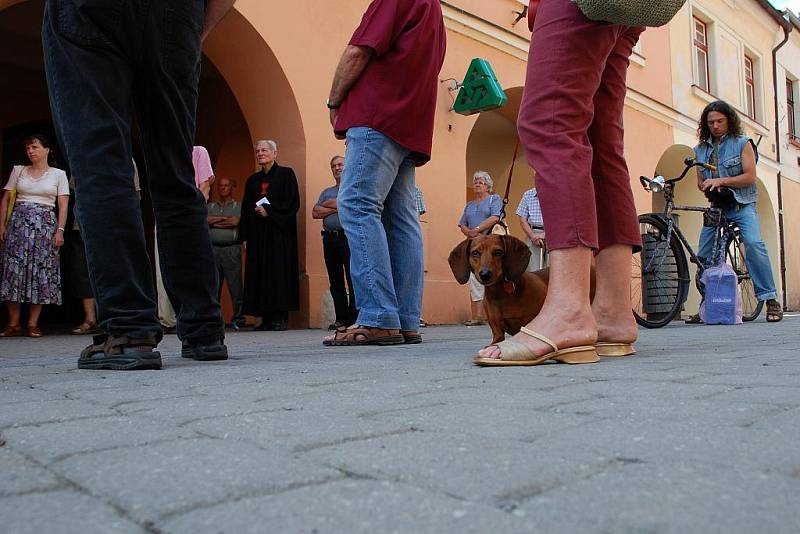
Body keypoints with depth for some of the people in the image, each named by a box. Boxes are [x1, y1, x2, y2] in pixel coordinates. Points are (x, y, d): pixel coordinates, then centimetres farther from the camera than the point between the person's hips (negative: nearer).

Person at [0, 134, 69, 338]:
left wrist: (60, 230, -9)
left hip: (45, 224, -1)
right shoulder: (18, 170, 13)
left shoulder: (58, 174, 7)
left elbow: (63, 205, 1)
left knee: (40, 270, -5)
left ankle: (33, 324, 0)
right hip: (18, 222, 2)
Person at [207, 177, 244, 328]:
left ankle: (238, 318, -4)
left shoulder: (238, 206, 10)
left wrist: (214, 222, 1)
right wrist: (226, 219, -2)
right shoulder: (210, 206, 20)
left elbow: (236, 222, -8)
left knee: (235, 285, -7)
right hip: (213, 249, 3)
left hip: (231, 249, -3)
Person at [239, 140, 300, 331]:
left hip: (279, 231, -5)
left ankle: (281, 317, -8)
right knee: (259, 274, 1)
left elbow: (293, 203, -6)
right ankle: (266, 318, 3)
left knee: (279, 271, -9)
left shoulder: (286, 174, 3)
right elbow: (245, 209, 14)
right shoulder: (252, 180, 17)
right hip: (257, 234, 5)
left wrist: (269, 211, -14)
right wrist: (244, 237, 6)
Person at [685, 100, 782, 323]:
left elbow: (750, 177, -8)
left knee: (753, 243, -26)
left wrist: (721, 181, -18)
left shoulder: (742, 143, 0)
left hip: (742, 205, -4)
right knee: (704, 255, -2)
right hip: (716, 207, 4)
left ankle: (771, 299, -20)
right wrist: (709, 188, -8)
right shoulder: (701, 149, 11)